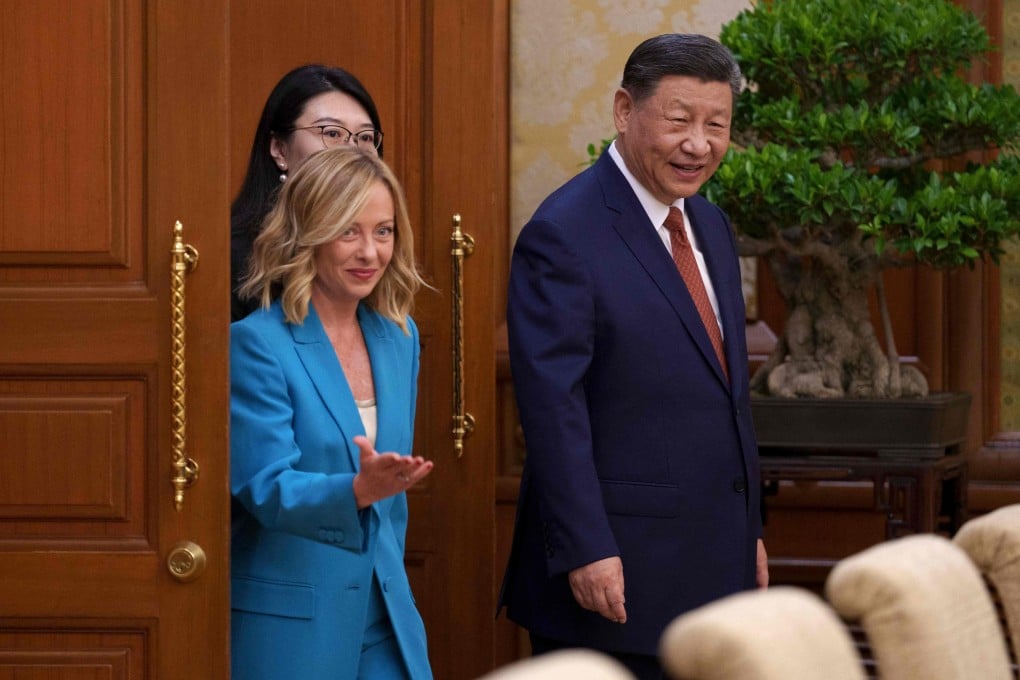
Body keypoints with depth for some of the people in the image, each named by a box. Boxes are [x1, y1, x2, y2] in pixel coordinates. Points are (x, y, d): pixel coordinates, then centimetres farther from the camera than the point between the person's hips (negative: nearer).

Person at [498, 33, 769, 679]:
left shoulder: (711, 226, 14)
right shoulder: (563, 234, -13)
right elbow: (553, 409, -18)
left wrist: (751, 529, 17)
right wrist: (586, 553, -21)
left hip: (715, 562, 8)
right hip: (617, 571, -8)